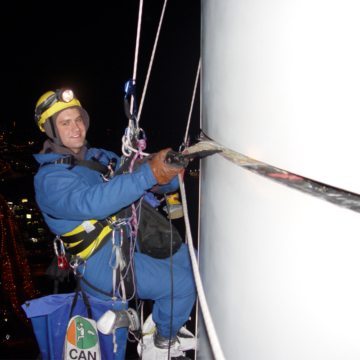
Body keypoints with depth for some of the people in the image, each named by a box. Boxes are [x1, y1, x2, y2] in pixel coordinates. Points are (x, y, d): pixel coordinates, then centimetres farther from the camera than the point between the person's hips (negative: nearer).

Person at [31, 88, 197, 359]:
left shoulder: (99, 157, 12)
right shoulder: (48, 179, -13)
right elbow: (91, 202, -34)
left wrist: (169, 175, -17)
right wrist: (148, 174, -43)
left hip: (136, 241, 8)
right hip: (106, 262, -8)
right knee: (183, 283, -14)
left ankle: (161, 323, 24)